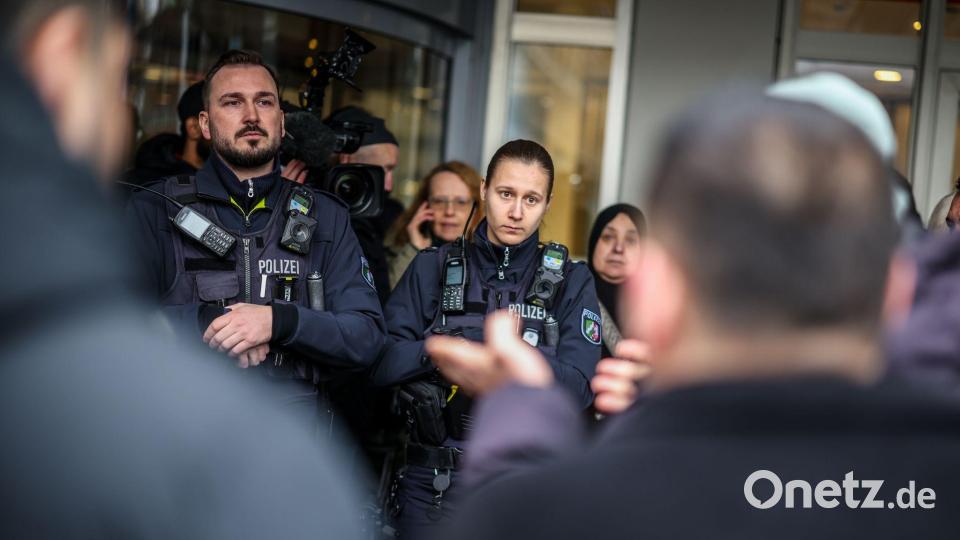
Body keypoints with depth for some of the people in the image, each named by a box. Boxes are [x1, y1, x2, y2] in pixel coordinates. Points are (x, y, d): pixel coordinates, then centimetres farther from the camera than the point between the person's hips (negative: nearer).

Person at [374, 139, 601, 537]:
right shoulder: (433, 268, 5)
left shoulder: (571, 283, 3)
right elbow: (382, 363, -6)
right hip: (432, 482, 0)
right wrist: (450, 349, -18)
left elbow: (577, 388, -9)